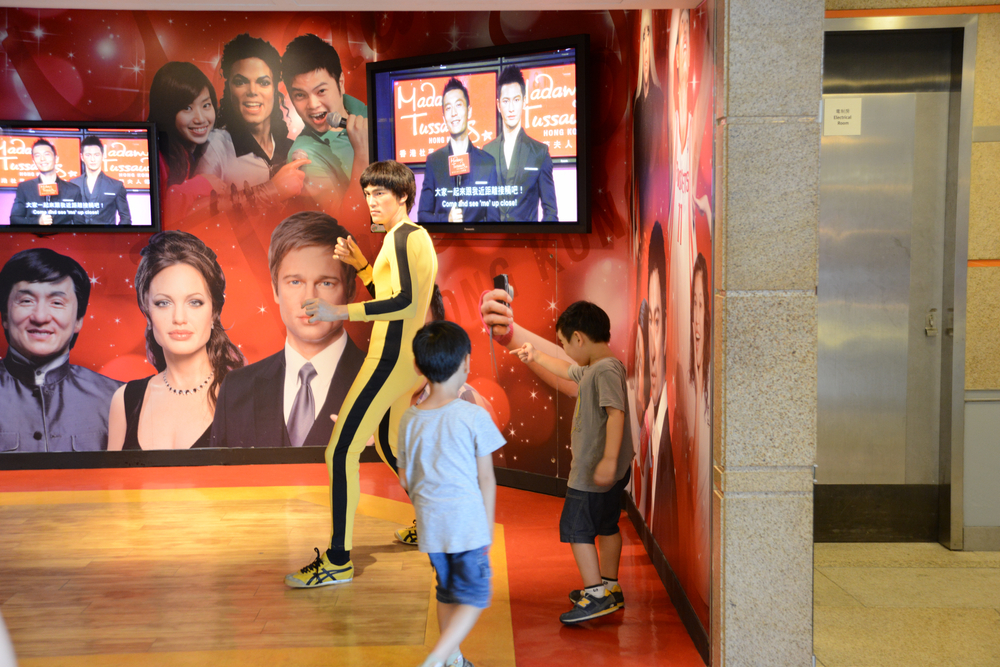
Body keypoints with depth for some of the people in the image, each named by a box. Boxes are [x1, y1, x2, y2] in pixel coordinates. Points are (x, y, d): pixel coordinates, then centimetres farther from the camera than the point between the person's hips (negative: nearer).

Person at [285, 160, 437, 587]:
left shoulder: (403, 236, -13)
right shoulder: (414, 236, 18)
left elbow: (406, 302, -25)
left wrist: (341, 312, -28)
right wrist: (359, 263, 12)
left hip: (392, 356, -11)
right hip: (411, 356, 11)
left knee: (341, 452, -11)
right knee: (388, 445, 26)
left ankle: (338, 562, -9)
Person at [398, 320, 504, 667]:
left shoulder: (409, 420, 1)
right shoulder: (474, 416, -12)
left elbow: (405, 479, 8)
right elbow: (486, 479, -7)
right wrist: (489, 526, 3)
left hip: (430, 522, 5)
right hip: (467, 521, -5)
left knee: (447, 593, 21)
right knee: (474, 598, 6)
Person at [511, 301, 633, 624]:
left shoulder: (607, 370, -20)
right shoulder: (591, 369, 11)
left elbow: (615, 413, -31)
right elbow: (568, 370, 32)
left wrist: (609, 460, -36)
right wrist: (536, 356, 43)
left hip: (592, 471, -11)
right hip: (605, 469, 11)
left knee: (576, 527, -4)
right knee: (606, 526, 18)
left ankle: (596, 595, -1)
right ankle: (609, 588, 30)